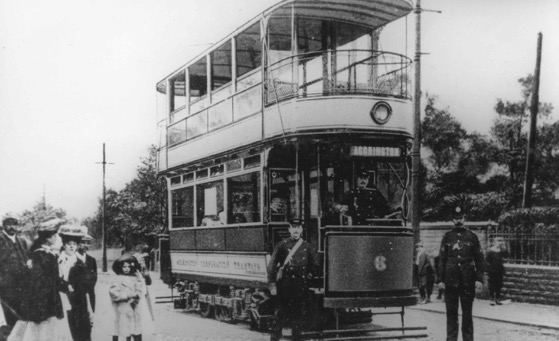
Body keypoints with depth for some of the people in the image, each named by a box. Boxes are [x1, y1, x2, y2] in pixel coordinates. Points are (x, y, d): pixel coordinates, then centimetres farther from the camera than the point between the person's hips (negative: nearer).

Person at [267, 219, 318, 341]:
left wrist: (309, 275, 9)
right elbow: (272, 266, -3)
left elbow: (314, 264, 23)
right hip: (285, 287, -3)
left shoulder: (307, 246, 9)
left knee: (298, 316, 7)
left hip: (301, 288, 3)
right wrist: (272, 284, -7)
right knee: (282, 315, -3)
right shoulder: (282, 245, -2)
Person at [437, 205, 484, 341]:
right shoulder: (447, 237, 6)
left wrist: (479, 279, -4)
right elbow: (442, 259, 5)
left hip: (468, 281, 0)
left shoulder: (472, 236, 5)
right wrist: (441, 279, -1)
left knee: (467, 312, 5)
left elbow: (479, 259, 4)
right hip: (451, 281, 1)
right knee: (451, 312, 3)